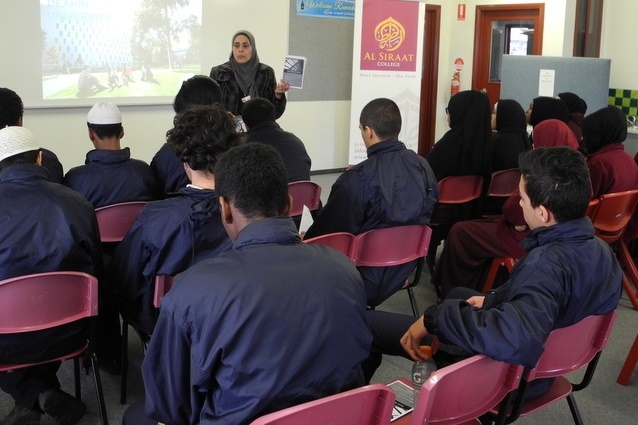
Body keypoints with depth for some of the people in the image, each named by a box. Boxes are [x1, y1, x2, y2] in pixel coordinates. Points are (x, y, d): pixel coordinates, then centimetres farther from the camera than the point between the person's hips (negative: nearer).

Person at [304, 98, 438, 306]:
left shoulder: (357, 179, -25)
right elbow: (428, 214, 11)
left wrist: (305, 240, 7)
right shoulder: (423, 166, -5)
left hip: (366, 279, -7)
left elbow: (330, 230, -14)